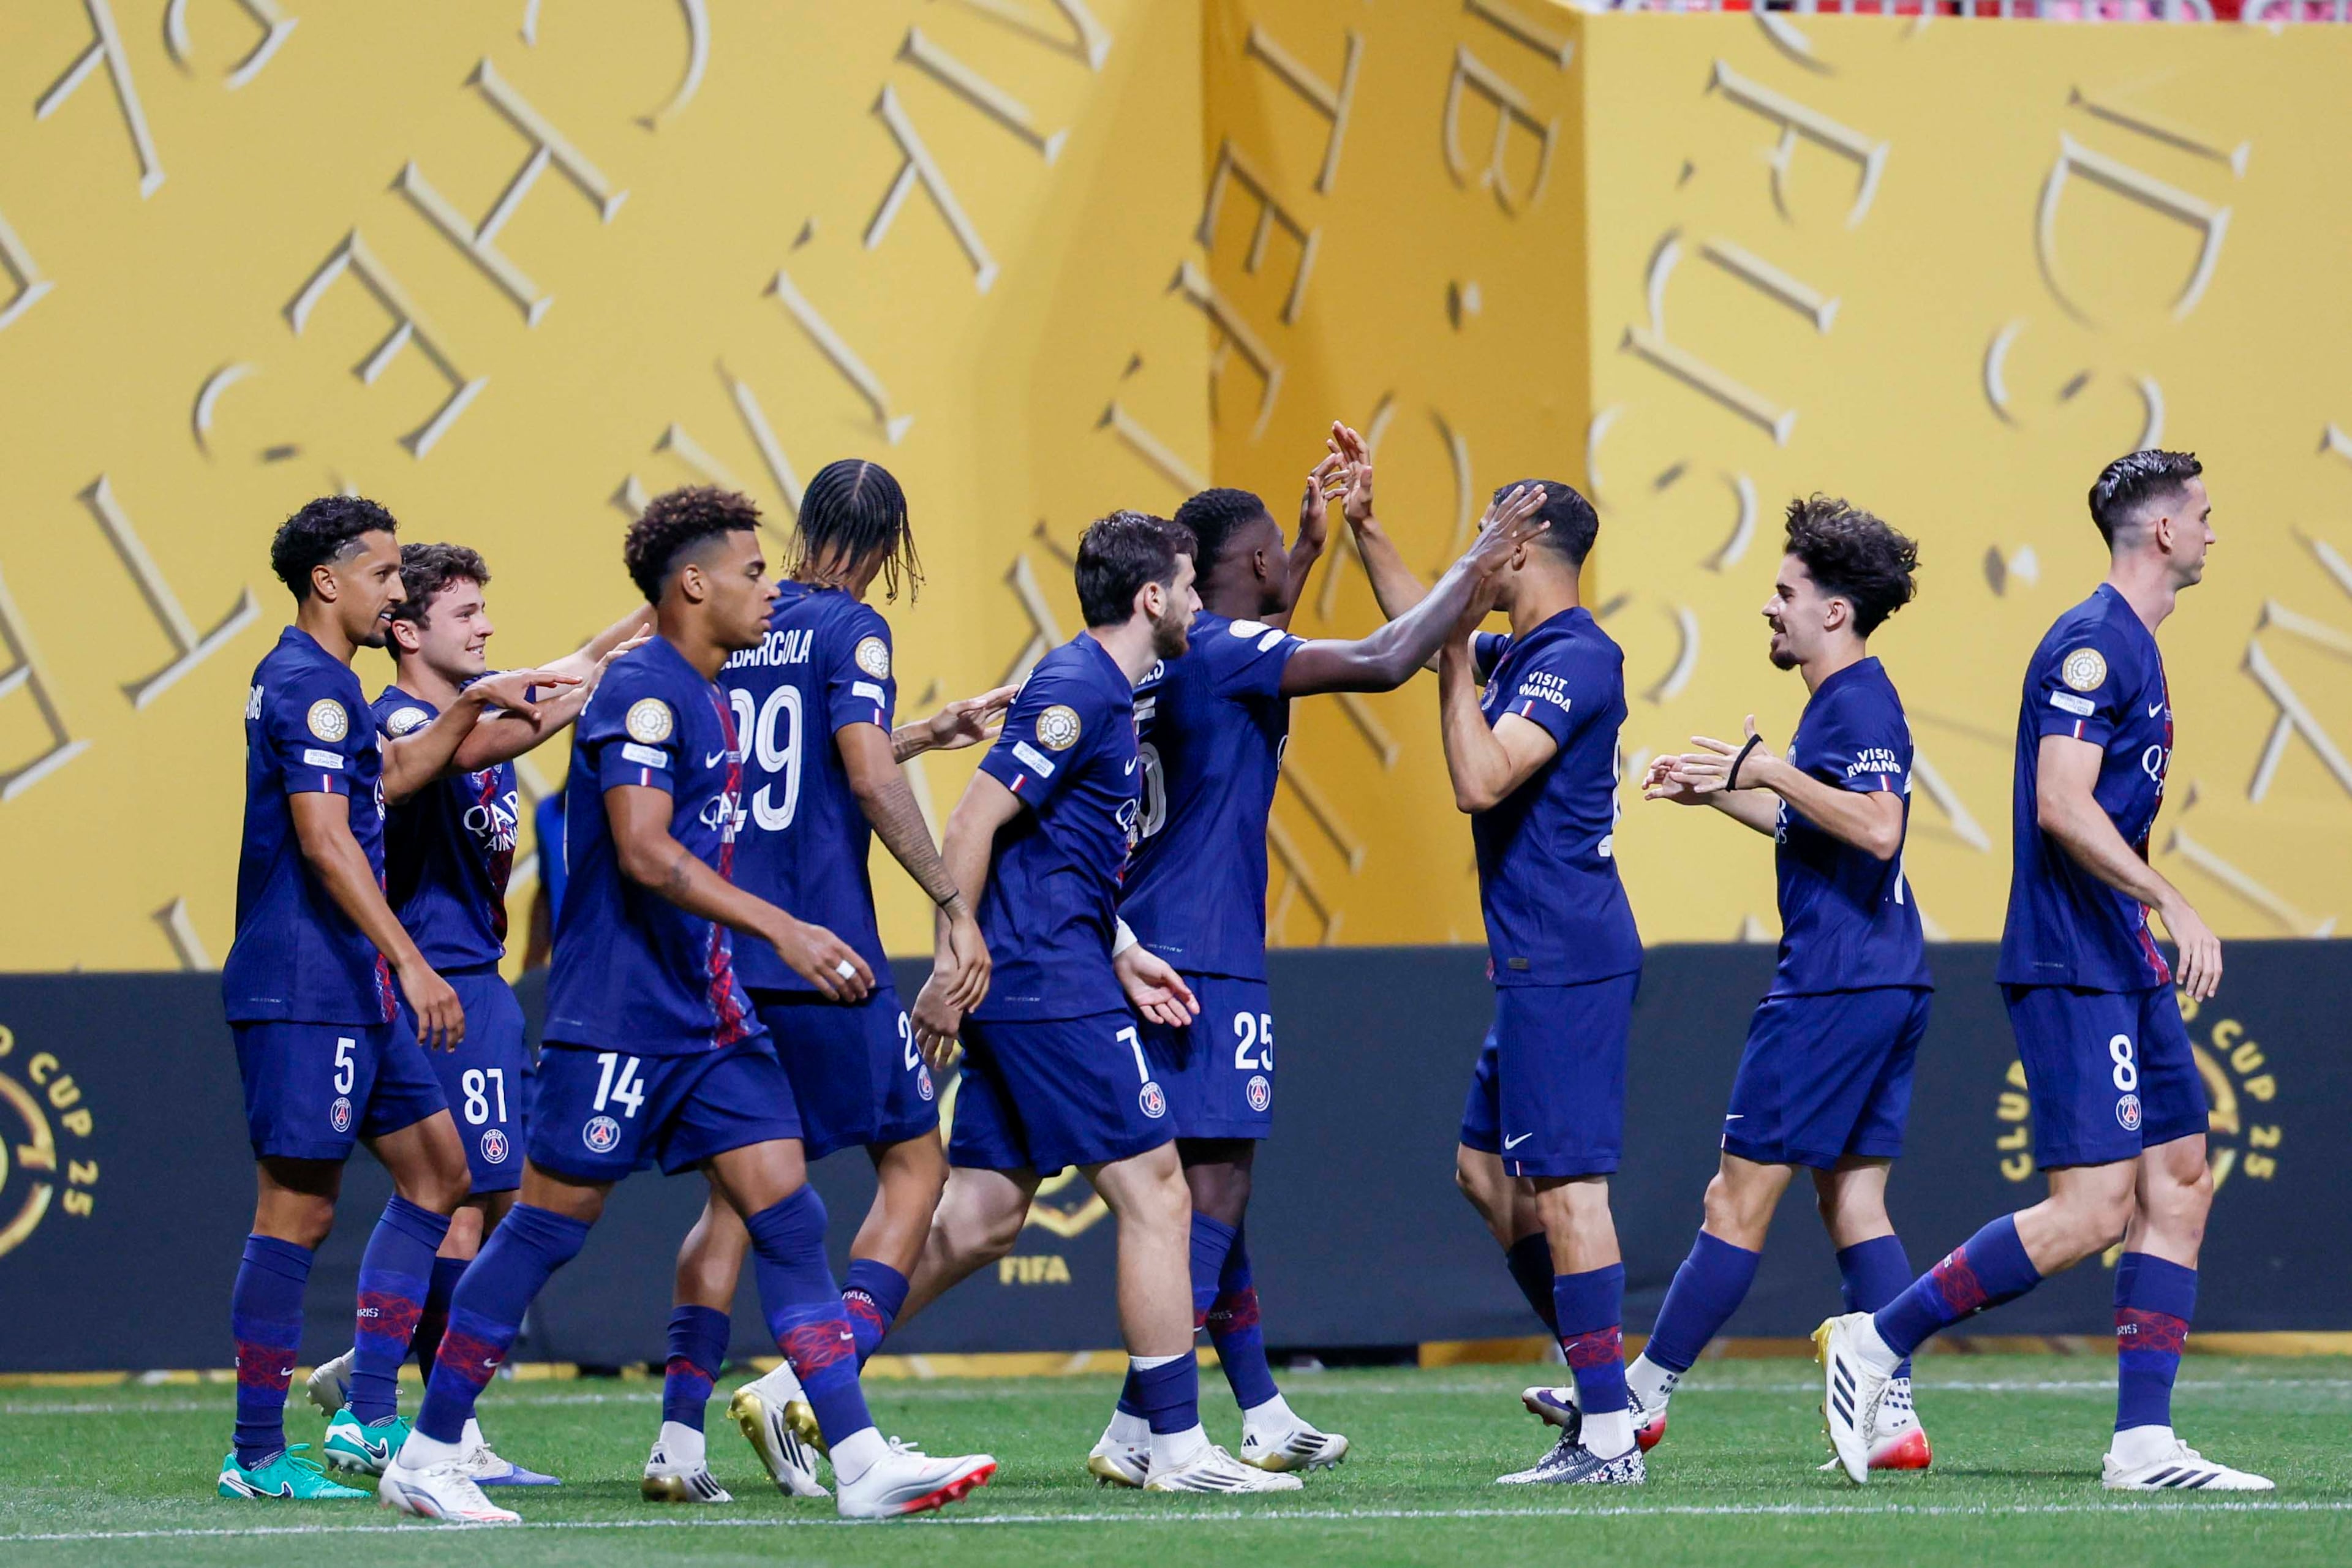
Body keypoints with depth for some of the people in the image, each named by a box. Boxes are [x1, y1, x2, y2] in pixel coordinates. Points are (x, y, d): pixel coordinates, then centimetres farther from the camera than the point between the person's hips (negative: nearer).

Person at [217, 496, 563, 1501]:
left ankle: (367, 1418, 12)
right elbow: (324, 840, -22)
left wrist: (471, 704, 24)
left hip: (351, 991, 11)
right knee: (298, 1209, -8)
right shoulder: (308, 684, -14)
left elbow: (388, 773, 34)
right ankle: (256, 1455, -5)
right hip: (301, 991, -11)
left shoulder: (318, 681, 17)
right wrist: (410, 963, -24)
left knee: (435, 1171, 13)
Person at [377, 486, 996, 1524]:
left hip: (706, 1015, 9)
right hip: (616, 1017, -9)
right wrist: (783, 929, -27)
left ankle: (861, 1464, -6)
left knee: (786, 1214, -1)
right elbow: (643, 851, -23)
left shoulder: (705, 699, 16)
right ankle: (424, 1458, 8)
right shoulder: (642, 689, -13)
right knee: (551, 1222, -2)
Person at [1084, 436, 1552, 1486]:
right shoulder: (1225, 650, -13)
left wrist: (1314, 538, 43)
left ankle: (1266, 1418, 23)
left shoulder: (1167, 656, 14)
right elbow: (1381, 664, -22)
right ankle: (1134, 1432, -16)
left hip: (1149, 953, 10)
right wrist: (1477, 566, -11)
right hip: (1205, 959, -10)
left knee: (1211, 1187, 15)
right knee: (1213, 1184, -9)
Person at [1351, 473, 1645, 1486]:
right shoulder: (1522, 654, 15)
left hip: (1563, 963, -11)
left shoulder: (1572, 661, -15)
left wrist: (1458, 658, -18)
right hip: (1536, 964, 11)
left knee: (1564, 1183, -11)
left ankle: (1609, 1439, -12)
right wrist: (1365, 528, 31)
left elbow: (1478, 782, -25)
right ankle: (1599, 1381, 21)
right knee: (1486, 1168, 16)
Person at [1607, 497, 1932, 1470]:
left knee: (1740, 1197, -2)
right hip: (1883, 986, 10)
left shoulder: (1859, 704, -14)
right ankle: (1895, 1417, 2)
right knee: (1854, 1199, 8)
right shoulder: (1845, 701, 17)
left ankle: (1641, 1394, 4)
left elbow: (1876, 828, -29)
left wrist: (1771, 772, -24)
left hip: (1834, 988, -10)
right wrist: (1718, 793, 27)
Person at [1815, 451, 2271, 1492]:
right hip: (2072, 970, -10)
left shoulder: (2132, 651, 18)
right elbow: (2061, 806, -23)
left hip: (2124, 970, 10)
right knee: (2091, 1211, -13)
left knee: (2179, 1188, 4)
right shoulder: (2092, 646, -13)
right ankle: (1876, 1343, -4)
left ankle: (2143, 1443, 3)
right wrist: (2173, 904, -26)